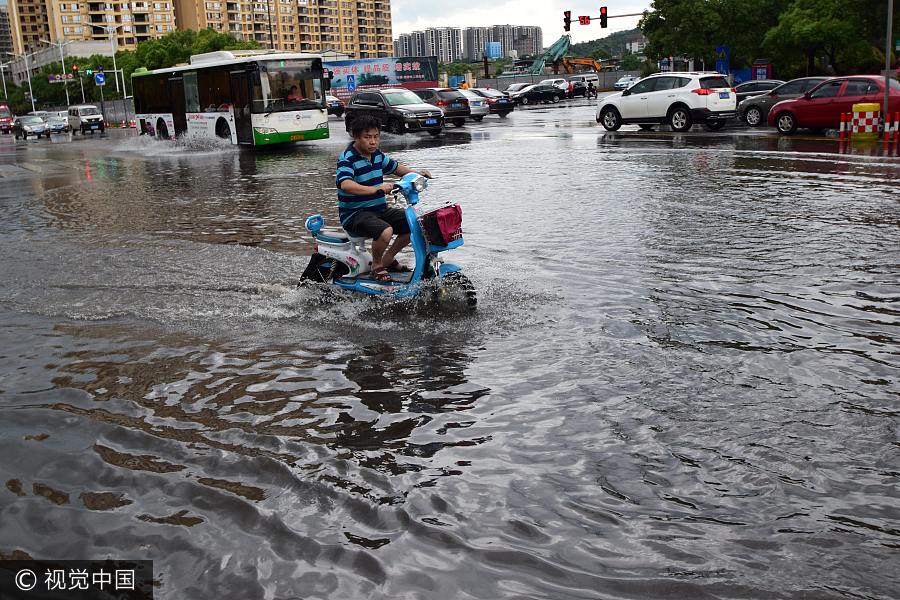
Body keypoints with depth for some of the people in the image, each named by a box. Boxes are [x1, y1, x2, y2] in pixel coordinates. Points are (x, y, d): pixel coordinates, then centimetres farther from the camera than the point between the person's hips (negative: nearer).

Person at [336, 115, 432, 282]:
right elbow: (345, 184, -33)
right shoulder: (347, 158, -15)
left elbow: (394, 167, 28)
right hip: (354, 214, -8)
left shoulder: (377, 155, 10)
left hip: (380, 209, 8)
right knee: (385, 231, -35)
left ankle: (388, 258, 16)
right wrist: (376, 189, -41)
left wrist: (415, 172, 10)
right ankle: (377, 265, -5)